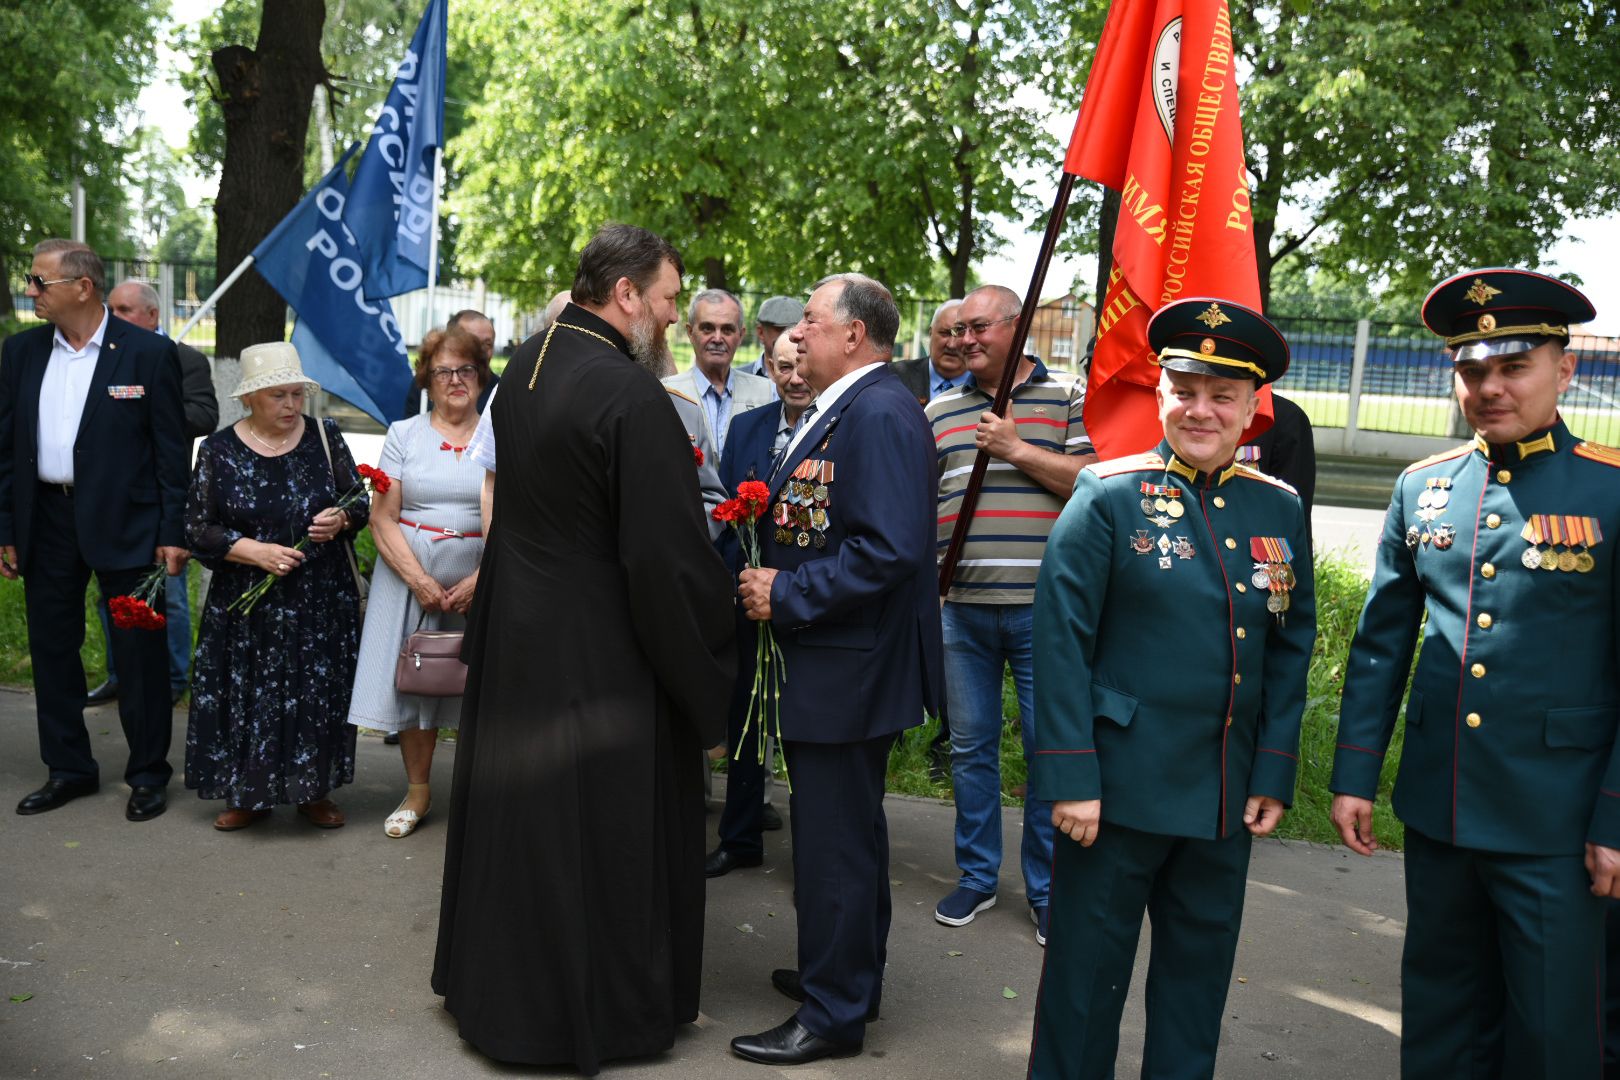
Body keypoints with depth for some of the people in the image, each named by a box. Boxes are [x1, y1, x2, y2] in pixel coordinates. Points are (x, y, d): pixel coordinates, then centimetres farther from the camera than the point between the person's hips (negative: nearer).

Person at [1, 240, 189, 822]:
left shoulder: (149, 352, -7)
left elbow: (172, 449, -6)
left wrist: (173, 533, -10)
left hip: (123, 523, -5)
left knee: (139, 651, 3)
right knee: (51, 648, 12)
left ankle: (148, 774, 17)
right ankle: (69, 768, 27)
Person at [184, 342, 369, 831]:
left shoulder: (325, 437, 1)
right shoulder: (219, 450, -2)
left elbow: (360, 504, 6)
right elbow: (198, 527, -2)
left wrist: (339, 520, -17)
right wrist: (257, 552, -16)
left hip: (322, 601, 1)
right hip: (248, 603, 0)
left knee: (319, 693, 5)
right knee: (248, 694, 5)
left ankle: (313, 791, 20)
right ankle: (249, 794, 21)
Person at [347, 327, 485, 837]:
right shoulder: (404, 434, 5)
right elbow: (383, 517, -1)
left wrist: (479, 581, -13)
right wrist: (419, 579, -11)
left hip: (481, 581, -1)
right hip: (410, 576, 1)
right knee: (413, 677, 6)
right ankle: (418, 791, 21)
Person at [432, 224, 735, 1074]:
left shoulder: (524, 365, 4)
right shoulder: (631, 395, -23)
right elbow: (669, 556, -22)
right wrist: (708, 683, -13)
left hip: (511, 637, 8)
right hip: (602, 655, -8)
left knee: (518, 815, 22)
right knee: (605, 831, 8)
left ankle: (491, 984, 41)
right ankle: (603, 1011, 26)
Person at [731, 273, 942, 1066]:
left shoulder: (881, 414, -19)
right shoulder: (838, 410, 13)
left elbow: (890, 551, -28)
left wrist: (785, 595, -21)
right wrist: (771, 577, 5)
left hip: (848, 672, -10)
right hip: (828, 666, 10)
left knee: (834, 842, 2)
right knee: (847, 831, 22)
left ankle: (833, 1015, 18)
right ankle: (848, 975, 39)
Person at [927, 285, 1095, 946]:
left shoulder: (1069, 398, 2)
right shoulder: (939, 411, 13)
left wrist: (1018, 449, -14)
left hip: (1043, 608, -3)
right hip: (962, 608, 4)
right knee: (970, 748, 12)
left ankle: (1047, 887, 20)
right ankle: (977, 875, 28)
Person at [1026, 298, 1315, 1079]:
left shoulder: (1279, 510, 6)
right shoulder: (1109, 497, -7)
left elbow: (1291, 648, 10)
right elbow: (1062, 642, -11)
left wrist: (1275, 773, 4)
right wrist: (1070, 777, -14)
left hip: (1228, 800, 4)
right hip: (1120, 786, -4)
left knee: (1198, 980, 18)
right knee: (1087, 979, 9)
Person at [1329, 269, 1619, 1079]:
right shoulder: (1422, 488, 5)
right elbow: (1381, 643, 9)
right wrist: (1353, 775, 7)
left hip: (1553, 823, -4)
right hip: (1434, 806, 4)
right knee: (1438, 1012, 19)